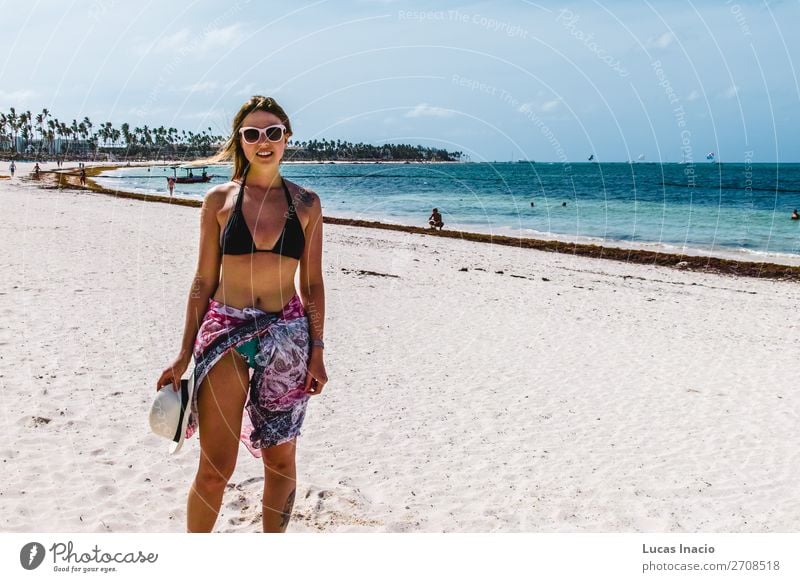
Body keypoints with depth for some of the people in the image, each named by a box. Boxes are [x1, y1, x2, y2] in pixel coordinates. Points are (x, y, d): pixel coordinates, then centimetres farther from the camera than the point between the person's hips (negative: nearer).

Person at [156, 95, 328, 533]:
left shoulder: (306, 203, 3)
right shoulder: (219, 200, 1)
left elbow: (312, 283, 5)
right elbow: (204, 279, 4)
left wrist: (316, 350, 1)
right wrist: (184, 354, 3)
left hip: (286, 336, 1)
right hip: (225, 333, -1)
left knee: (281, 461, 11)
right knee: (215, 468, -1)